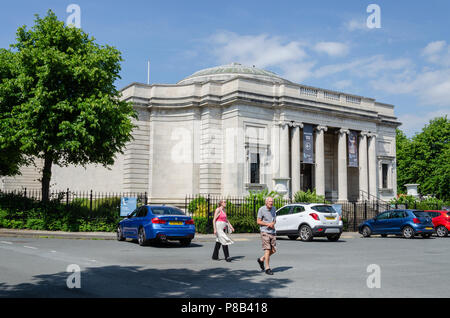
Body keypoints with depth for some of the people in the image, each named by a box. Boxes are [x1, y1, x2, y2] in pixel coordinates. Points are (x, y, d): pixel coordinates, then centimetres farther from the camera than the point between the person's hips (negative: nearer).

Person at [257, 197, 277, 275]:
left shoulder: (273, 208, 10)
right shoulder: (261, 209, -7)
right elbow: (258, 221, -6)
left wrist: (272, 224, -5)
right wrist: (268, 224, -14)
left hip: (272, 232, 6)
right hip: (265, 232, -6)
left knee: (273, 250, 6)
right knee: (267, 249, -11)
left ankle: (261, 259, 28)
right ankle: (267, 268, -4)